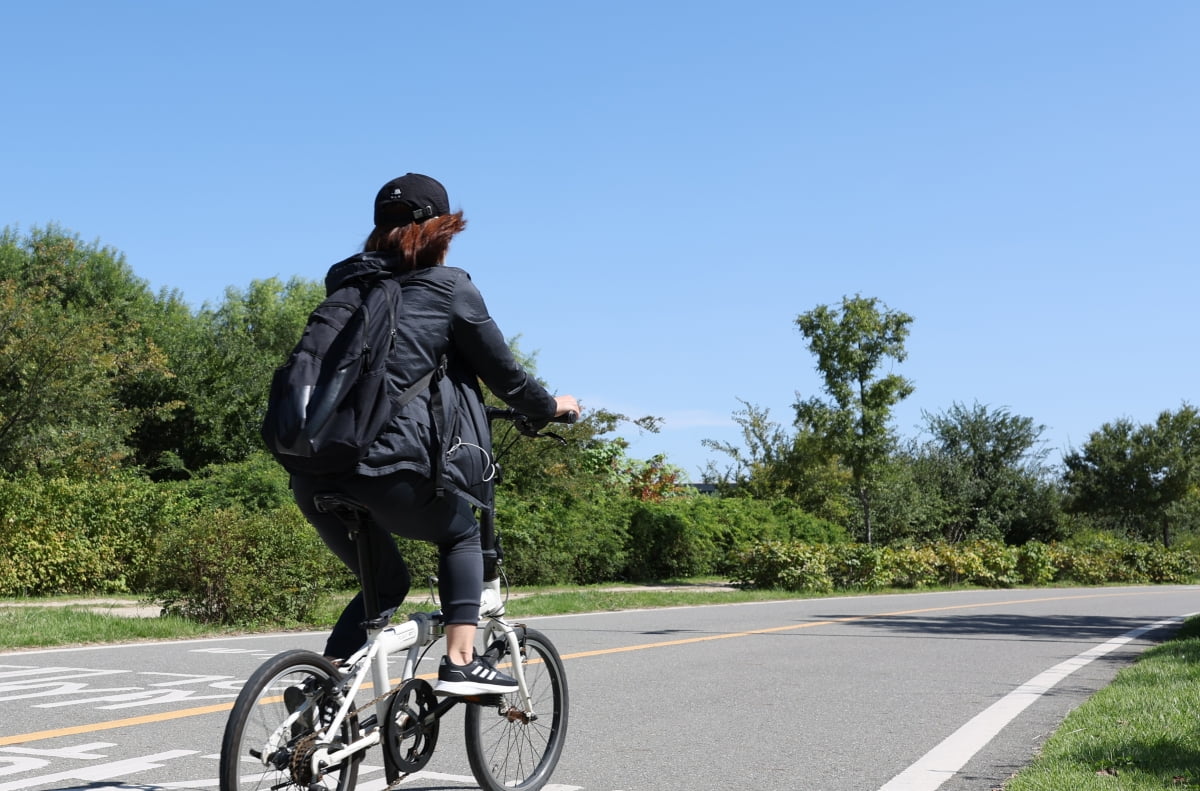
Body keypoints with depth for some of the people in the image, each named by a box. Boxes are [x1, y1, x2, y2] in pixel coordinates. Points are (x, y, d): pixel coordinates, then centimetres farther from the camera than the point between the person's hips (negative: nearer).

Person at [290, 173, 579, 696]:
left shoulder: (344, 281, 19)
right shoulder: (448, 288, 3)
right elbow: (503, 373, 10)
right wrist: (551, 406, 29)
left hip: (314, 474, 5)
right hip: (391, 471, -5)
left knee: (386, 582, 25)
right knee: (460, 536, 24)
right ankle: (460, 663, 13)